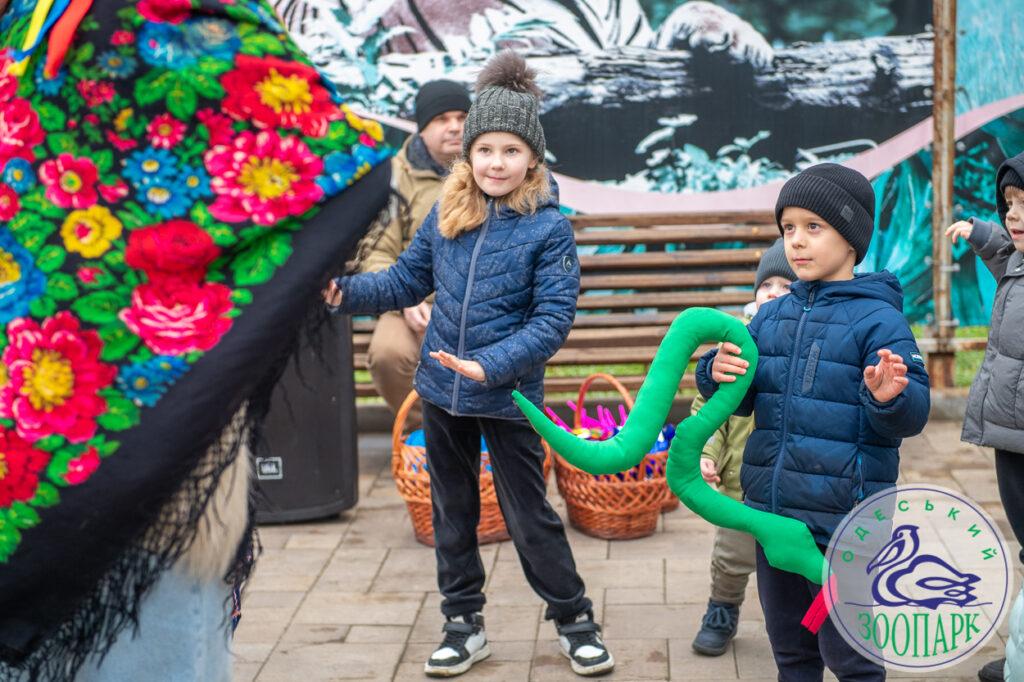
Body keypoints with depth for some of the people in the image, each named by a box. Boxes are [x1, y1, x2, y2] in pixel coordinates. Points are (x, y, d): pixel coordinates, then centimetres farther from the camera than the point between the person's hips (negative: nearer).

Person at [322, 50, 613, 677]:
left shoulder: (549, 228, -13)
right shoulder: (446, 215, 1)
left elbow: (552, 319, -17)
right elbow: (408, 281, 9)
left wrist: (490, 366, -27)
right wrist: (346, 293, -6)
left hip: (509, 395, -5)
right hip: (441, 388, 5)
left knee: (529, 514, 5)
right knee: (452, 510, 15)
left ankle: (575, 620, 25)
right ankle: (465, 625, 31)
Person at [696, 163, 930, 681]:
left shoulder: (878, 319, -11)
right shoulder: (770, 317, 8)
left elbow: (912, 417, -13)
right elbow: (740, 400, 14)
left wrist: (890, 399, -35)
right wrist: (718, 374, -7)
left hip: (844, 521, -6)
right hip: (774, 514, 6)